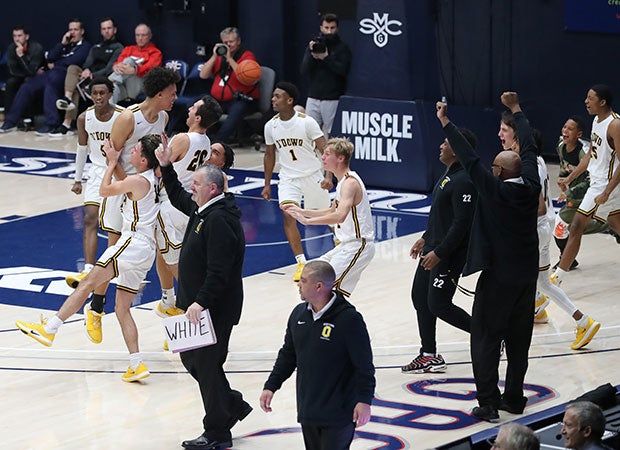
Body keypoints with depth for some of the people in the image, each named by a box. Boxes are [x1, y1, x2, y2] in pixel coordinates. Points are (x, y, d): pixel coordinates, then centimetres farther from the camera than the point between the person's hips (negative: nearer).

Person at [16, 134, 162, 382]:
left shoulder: (138, 180, -11)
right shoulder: (155, 178, 15)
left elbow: (105, 190, 1)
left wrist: (112, 161, 10)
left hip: (133, 243, -9)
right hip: (147, 252, 10)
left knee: (88, 283, -13)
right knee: (122, 309, 8)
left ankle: (49, 329, -19)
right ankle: (136, 365, 1)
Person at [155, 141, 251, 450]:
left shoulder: (220, 219, -22)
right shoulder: (202, 209, 9)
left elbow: (218, 272, -28)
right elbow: (178, 198, 32)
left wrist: (201, 302, -31)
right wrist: (166, 167, 22)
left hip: (215, 309, -11)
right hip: (198, 304, 11)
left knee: (207, 365, -2)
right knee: (191, 358, 19)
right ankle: (233, 405, 31)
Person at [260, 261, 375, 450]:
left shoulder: (349, 319, -15)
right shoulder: (299, 314, 6)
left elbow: (364, 365, -13)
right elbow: (288, 355, 17)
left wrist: (365, 400, -16)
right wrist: (271, 386, 13)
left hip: (339, 412, -7)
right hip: (307, 411, 7)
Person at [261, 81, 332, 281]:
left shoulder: (307, 122, -18)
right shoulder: (271, 126, -4)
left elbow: (325, 150, -16)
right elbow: (269, 154, 11)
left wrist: (328, 177, -27)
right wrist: (267, 184, 12)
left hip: (312, 176, -2)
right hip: (288, 179, 3)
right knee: (288, 215, -18)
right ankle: (301, 262, -14)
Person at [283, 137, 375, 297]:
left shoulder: (350, 182, -19)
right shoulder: (344, 180, 14)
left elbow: (340, 216, -36)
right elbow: (332, 212, 28)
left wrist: (307, 220, -33)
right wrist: (301, 211, 19)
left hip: (358, 246, -11)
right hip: (347, 244, 11)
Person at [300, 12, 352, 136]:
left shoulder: (343, 48, 3)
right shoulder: (313, 45, 12)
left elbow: (343, 70, -11)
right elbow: (304, 71, 5)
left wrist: (326, 57, -16)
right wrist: (312, 55, -10)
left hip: (332, 99, -3)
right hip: (313, 97, 4)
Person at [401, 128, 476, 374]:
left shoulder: (463, 181, -21)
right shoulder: (449, 175, 11)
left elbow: (462, 223, -24)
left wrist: (439, 253, -23)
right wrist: (425, 239, 24)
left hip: (450, 254, -10)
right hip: (434, 248, 10)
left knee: (438, 305, -7)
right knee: (420, 297, 11)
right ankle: (429, 356, 19)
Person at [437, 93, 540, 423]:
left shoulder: (495, 190, -18)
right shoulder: (531, 187, -3)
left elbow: (470, 159, -17)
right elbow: (528, 148, 11)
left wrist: (445, 123, -11)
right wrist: (516, 110, 23)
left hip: (498, 277, -6)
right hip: (527, 274, 6)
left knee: (485, 339, 1)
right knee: (519, 338, 14)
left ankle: (488, 403, -2)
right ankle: (514, 398, 21)